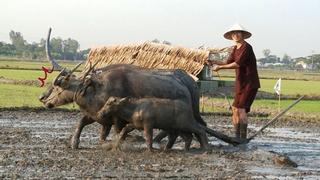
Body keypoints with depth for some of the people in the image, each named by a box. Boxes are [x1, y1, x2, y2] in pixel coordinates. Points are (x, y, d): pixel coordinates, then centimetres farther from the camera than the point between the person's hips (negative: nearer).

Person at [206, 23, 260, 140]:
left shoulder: (246, 47, -14)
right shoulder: (236, 48, 14)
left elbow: (237, 64, -21)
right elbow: (228, 62, 12)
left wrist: (220, 67, -17)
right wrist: (213, 62, -1)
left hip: (249, 83, -9)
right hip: (240, 83, 9)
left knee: (241, 108, -15)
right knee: (235, 109, 8)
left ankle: (243, 138, -11)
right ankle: (237, 137, 15)